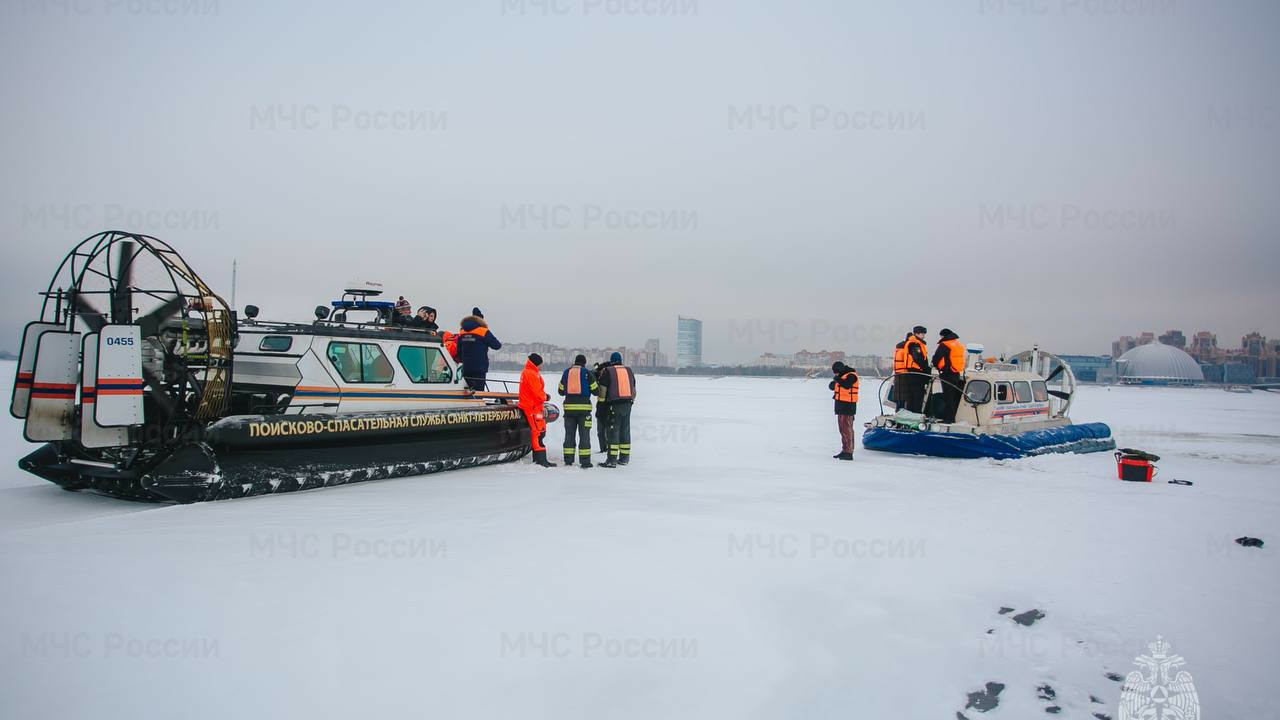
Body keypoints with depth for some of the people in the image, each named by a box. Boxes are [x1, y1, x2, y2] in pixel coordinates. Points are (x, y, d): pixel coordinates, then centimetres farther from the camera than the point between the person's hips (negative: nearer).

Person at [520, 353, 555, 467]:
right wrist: (544, 397, -2)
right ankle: (541, 459, -15)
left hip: (529, 405, 11)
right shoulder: (531, 374, -16)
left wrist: (543, 395, 6)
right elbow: (537, 392, -21)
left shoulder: (526, 372, 17)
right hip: (533, 407, -11)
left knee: (537, 431, 15)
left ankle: (537, 457, 19)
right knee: (538, 432, -12)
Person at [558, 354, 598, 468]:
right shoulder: (587, 373, -3)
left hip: (569, 407, 3)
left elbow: (561, 391, 15)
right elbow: (595, 390, 0)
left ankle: (568, 460, 8)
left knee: (569, 434, 9)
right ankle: (585, 461, -1)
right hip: (584, 408, -3)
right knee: (584, 435, 1)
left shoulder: (566, 372, 8)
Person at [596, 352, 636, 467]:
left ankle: (612, 460, -8)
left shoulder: (608, 371, -3)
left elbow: (602, 390, -6)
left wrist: (601, 404, 7)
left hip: (614, 405, -5)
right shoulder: (629, 370, 13)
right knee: (625, 431, 13)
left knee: (613, 432, -4)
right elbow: (634, 390, 18)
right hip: (627, 405, 5)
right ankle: (624, 458, 18)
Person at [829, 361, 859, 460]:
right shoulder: (841, 376, 17)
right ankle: (844, 450, 20)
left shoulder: (851, 376, -11)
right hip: (840, 405, 9)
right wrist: (833, 384, -1)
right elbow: (832, 386, 21)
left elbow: (847, 385, -29)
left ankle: (849, 452, -11)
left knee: (847, 429, -11)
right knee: (842, 429, 13)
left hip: (848, 406, -9)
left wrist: (838, 379, -17)